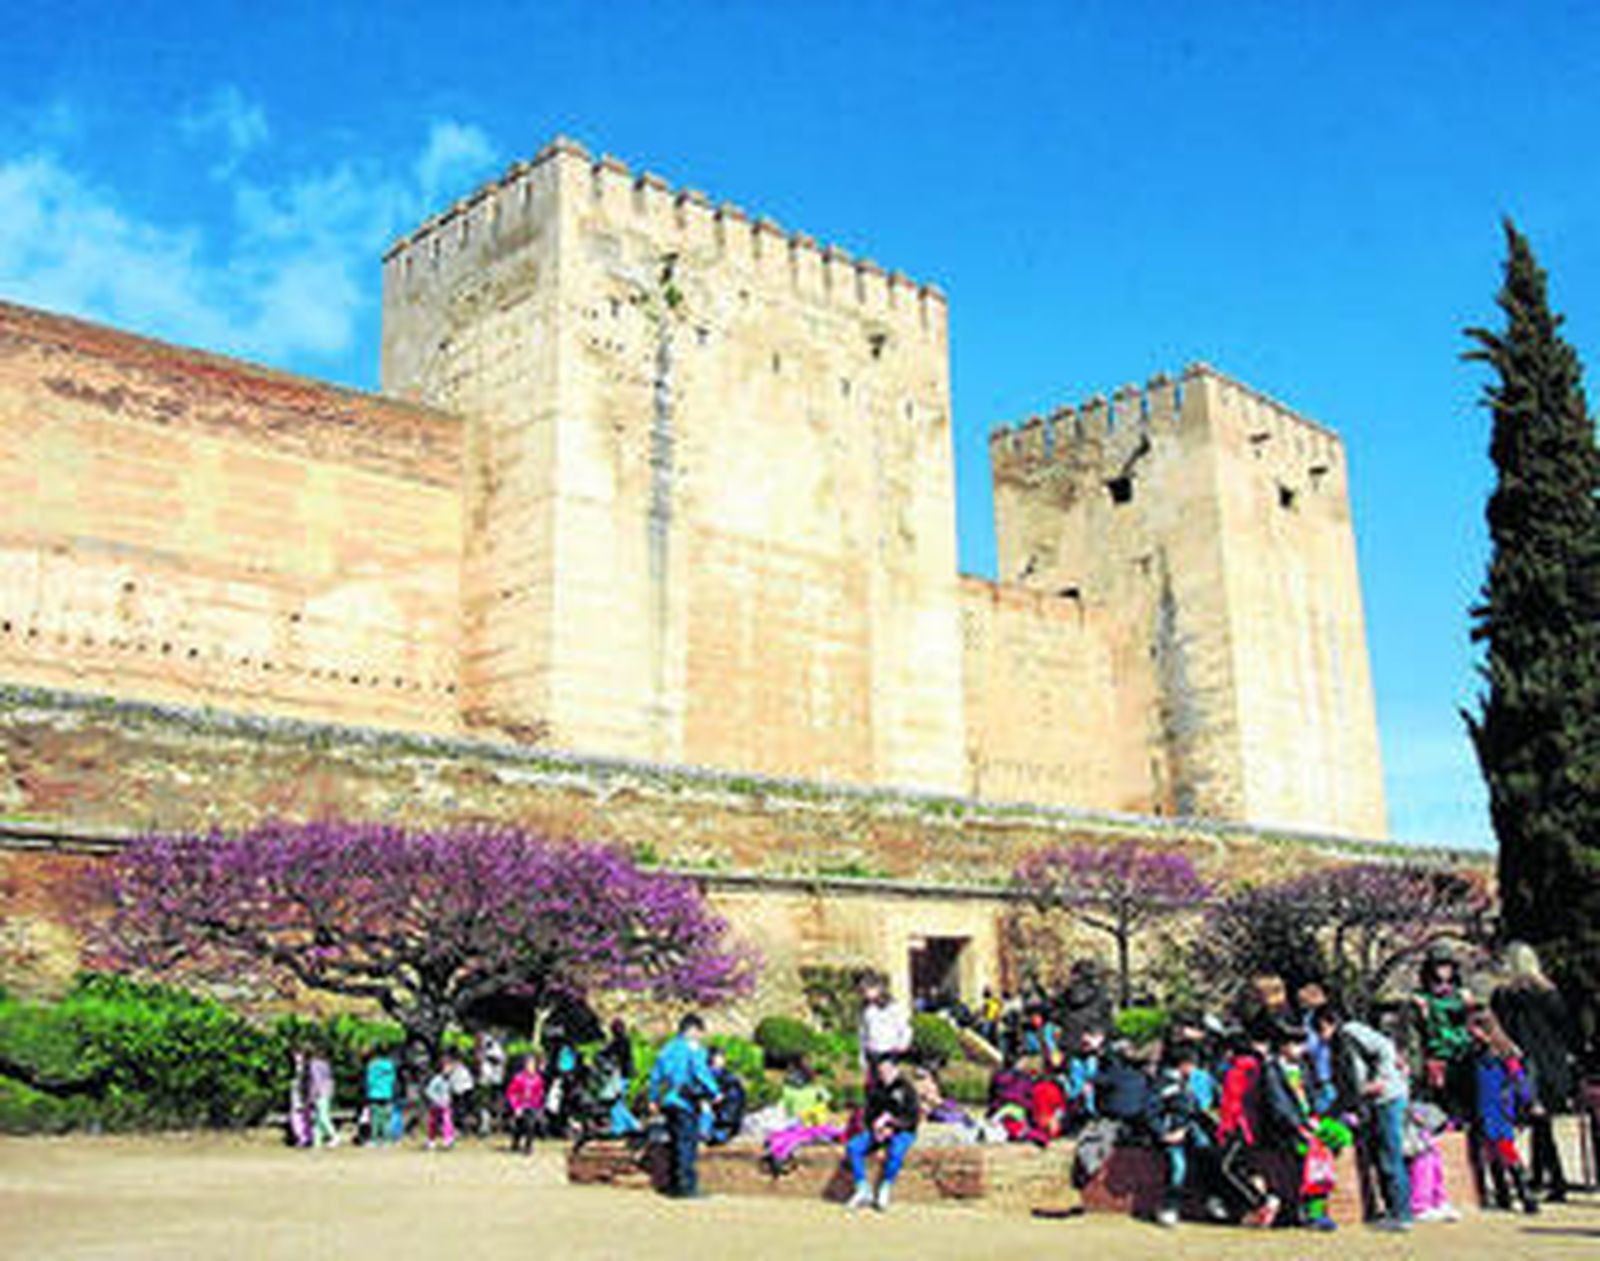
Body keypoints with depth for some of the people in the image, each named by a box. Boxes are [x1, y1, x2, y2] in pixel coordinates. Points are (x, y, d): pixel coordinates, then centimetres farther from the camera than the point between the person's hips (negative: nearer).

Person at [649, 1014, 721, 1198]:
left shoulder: (667, 1048, 18)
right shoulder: (694, 1047, -3)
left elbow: (656, 1075, 18)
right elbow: (700, 1072, -15)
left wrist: (653, 1099, 21)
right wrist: (714, 1093, -10)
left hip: (666, 1101, 7)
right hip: (685, 1102, -7)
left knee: (678, 1143, 14)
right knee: (687, 1143, -5)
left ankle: (674, 1186, 17)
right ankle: (686, 1186, -9)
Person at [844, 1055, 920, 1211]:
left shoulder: (907, 1089, -9)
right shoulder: (876, 1089, 6)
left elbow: (912, 1118, -13)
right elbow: (868, 1114, 7)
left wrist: (888, 1118, -24)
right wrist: (875, 1129, -13)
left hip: (902, 1133, -5)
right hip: (876, 1131, 5)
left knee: (895, 1152, -39)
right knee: (853, 1147, -22)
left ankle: (884, 1191, -20)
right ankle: (863, 1191, -18)